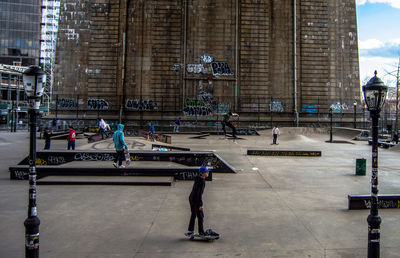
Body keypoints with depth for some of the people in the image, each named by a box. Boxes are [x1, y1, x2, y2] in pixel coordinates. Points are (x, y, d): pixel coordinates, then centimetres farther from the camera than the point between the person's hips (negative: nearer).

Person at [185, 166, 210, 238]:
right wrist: (201, 204, -23)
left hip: (191, 198, 9)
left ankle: (190, 231, 27)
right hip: (196, 199, -9)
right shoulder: (202, 181, -22)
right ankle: (201, 233, 12)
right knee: (200, 216, 3)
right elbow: (199, 193, -25)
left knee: (193, 215, 19)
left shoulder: (198, 179, 6)